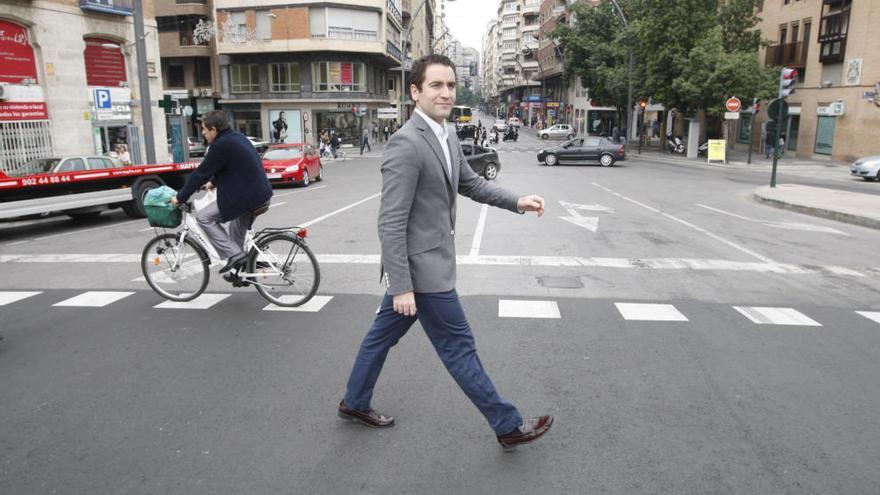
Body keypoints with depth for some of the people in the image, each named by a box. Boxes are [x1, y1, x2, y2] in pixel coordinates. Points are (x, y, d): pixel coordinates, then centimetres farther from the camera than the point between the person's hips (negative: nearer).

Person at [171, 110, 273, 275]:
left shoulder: (221, 145, -15)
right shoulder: (236, 137, 13)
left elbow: (201, 172, -11)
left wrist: (180, 197, -2)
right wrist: (214, 182, 40)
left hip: (246, 197, -10)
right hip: (260, 194, 10)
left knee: (204, 217, -2)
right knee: (236, 230, 24)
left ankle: (234, 255, -4)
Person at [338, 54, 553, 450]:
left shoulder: (447, 137, 8)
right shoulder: (406, 144, -21)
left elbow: (471, 184, 20)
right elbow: (391, 223, -23)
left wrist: (517, 202, 6)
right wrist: (402, 286, -22)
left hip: (429, 260, 9)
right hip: (421, 267, -9)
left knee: (384, 334, 21)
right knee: (458, 346, 4)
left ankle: (354, 403, 40)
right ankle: (507, 425, 20)